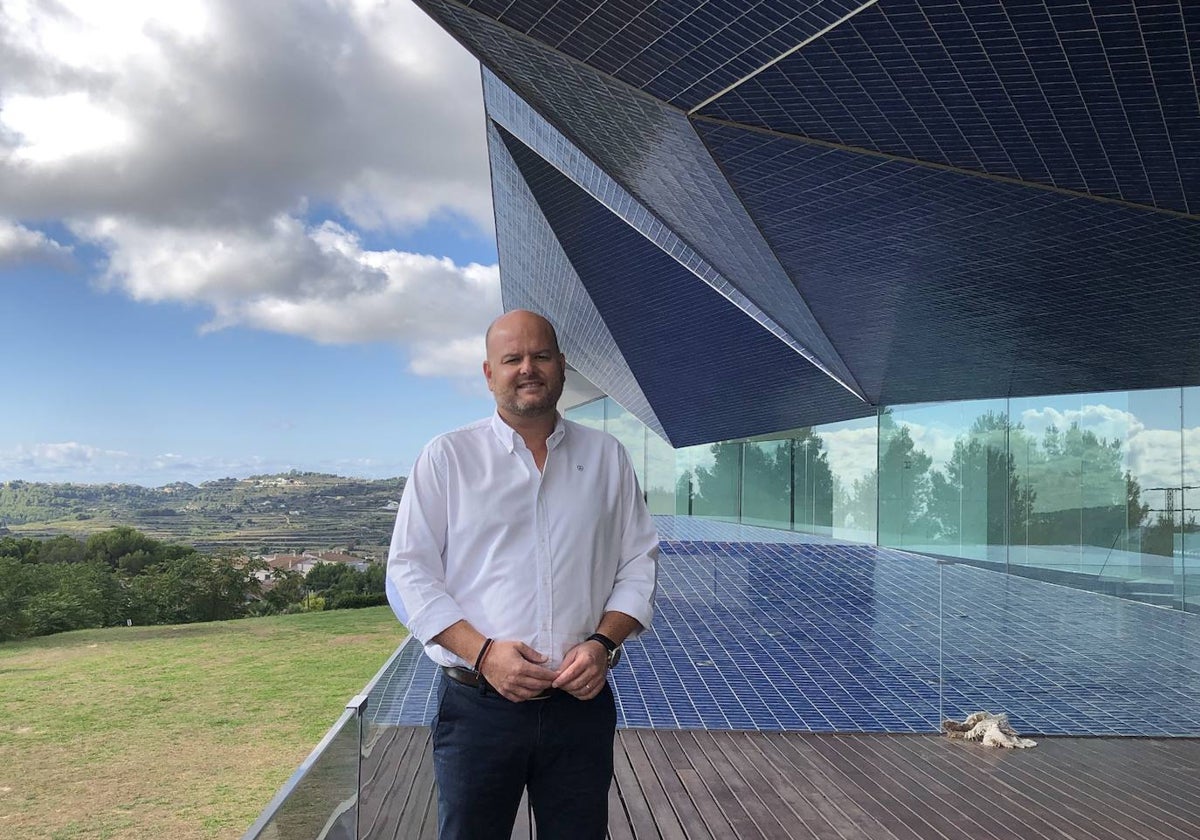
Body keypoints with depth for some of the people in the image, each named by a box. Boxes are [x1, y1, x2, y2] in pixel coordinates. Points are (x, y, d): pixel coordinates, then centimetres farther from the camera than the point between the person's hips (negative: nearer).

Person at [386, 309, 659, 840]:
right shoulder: (445, 458, 2)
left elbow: (638, 564, 10)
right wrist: (483, 652, -14)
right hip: (478, 705, -2)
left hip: (581, 702, 2)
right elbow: (409, 575, -2)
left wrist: (603, 642, -7)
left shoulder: (607, 458, 9)